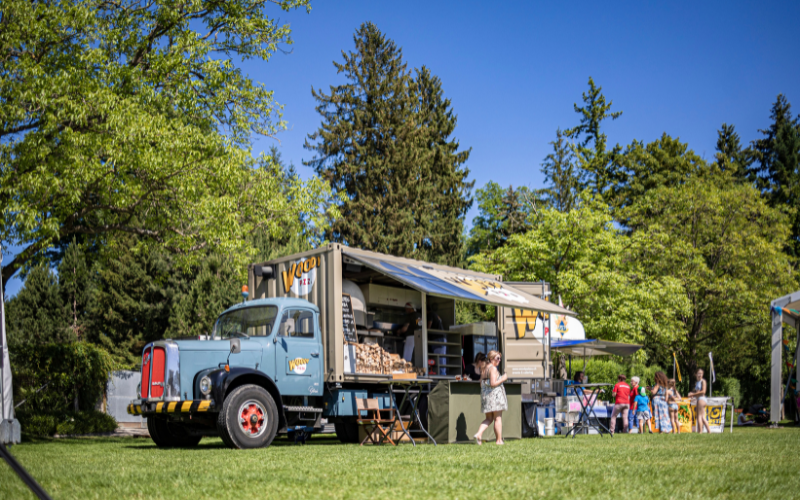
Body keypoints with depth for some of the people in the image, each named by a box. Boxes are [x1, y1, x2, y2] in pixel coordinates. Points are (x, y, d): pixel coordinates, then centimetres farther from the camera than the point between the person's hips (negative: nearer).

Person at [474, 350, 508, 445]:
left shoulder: (484, 369, 15)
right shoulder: (493, 369, -12)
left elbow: (481, 384, 17)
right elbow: (493, 383, -21)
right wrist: (503, 379, -7)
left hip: (485, 395, 8)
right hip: (495, 395, -8)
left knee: (489, 419, 13)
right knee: (498, 418, 0)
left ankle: (478, 434, -6)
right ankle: (499, 440, 2)